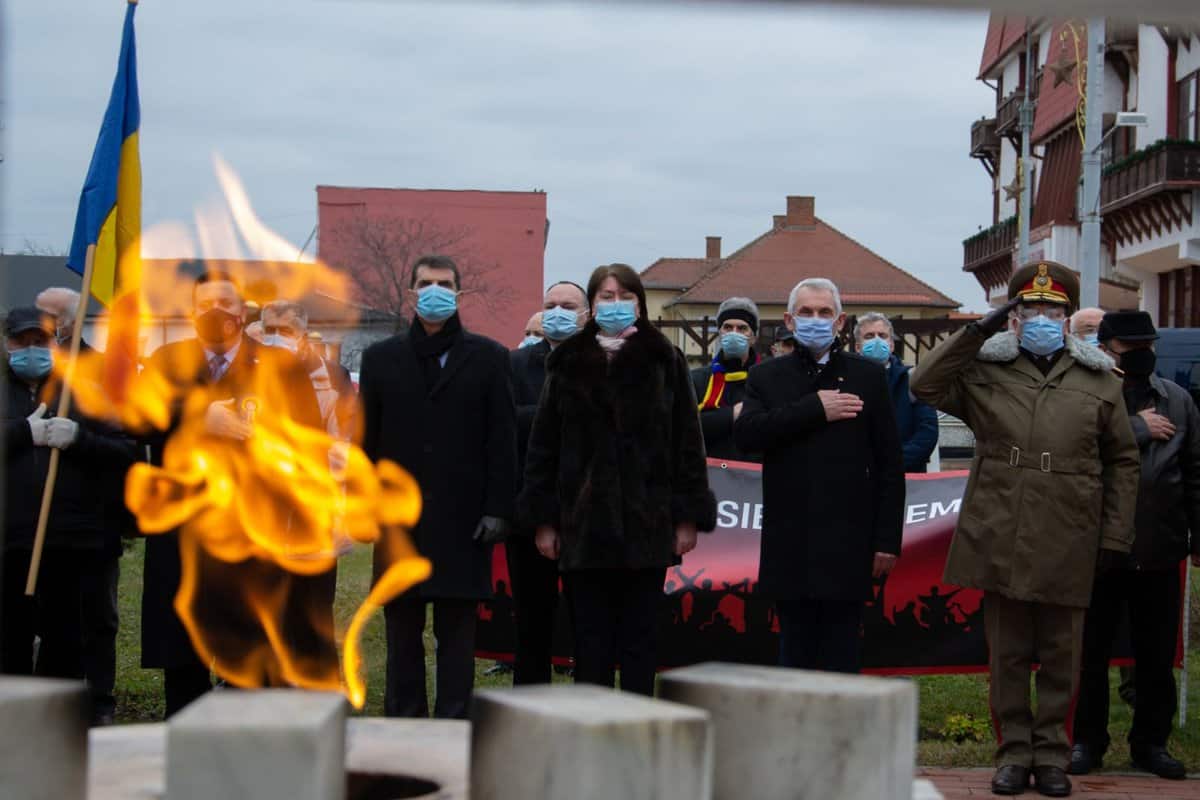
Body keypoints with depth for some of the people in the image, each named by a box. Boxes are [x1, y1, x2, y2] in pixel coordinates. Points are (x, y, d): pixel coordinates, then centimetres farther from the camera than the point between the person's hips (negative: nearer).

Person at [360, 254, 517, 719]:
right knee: (402, 632, 7)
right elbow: (365, 438, 10)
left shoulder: (487, 358, 6)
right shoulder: (381, 358, 11)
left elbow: (502, 438, 1)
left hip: (463, 521, -2)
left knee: (458, 631, 2)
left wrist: (497, 509, -6)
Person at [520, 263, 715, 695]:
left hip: (647, 525, -1)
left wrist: (688, 517, -3)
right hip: (584, 525, 1)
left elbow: (688, 443, 3)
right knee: (591, 641, 5)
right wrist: (543, 518, 1)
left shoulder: (664, 362, 4)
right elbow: (543, 445, 7)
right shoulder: (568, 364, 8)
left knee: (640, 639, 5)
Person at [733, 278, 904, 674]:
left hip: (847, 547, -2)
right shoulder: (767, 377, 11)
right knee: (795, 656, 9)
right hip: (789, 548, 2)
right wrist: (814, 409, -13)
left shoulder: (868, 376, 6)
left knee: (841, 658, 1)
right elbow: (746, 433, -9)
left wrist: (887, 539, -2)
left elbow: (890, 463, 3)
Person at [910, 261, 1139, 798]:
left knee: (1060, 657, 8)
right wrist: (976, 331, -8)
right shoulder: (986, 372, 6)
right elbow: (925, 385, -6)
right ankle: (1014, 751, 18)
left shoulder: (1099, 381, 7)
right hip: (1000, 541, 0)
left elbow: (1122, 461, 11)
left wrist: (1116, 534, 5)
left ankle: (1051, 753, 19)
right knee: (1007, 655, 7)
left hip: (1068, 547, 0)